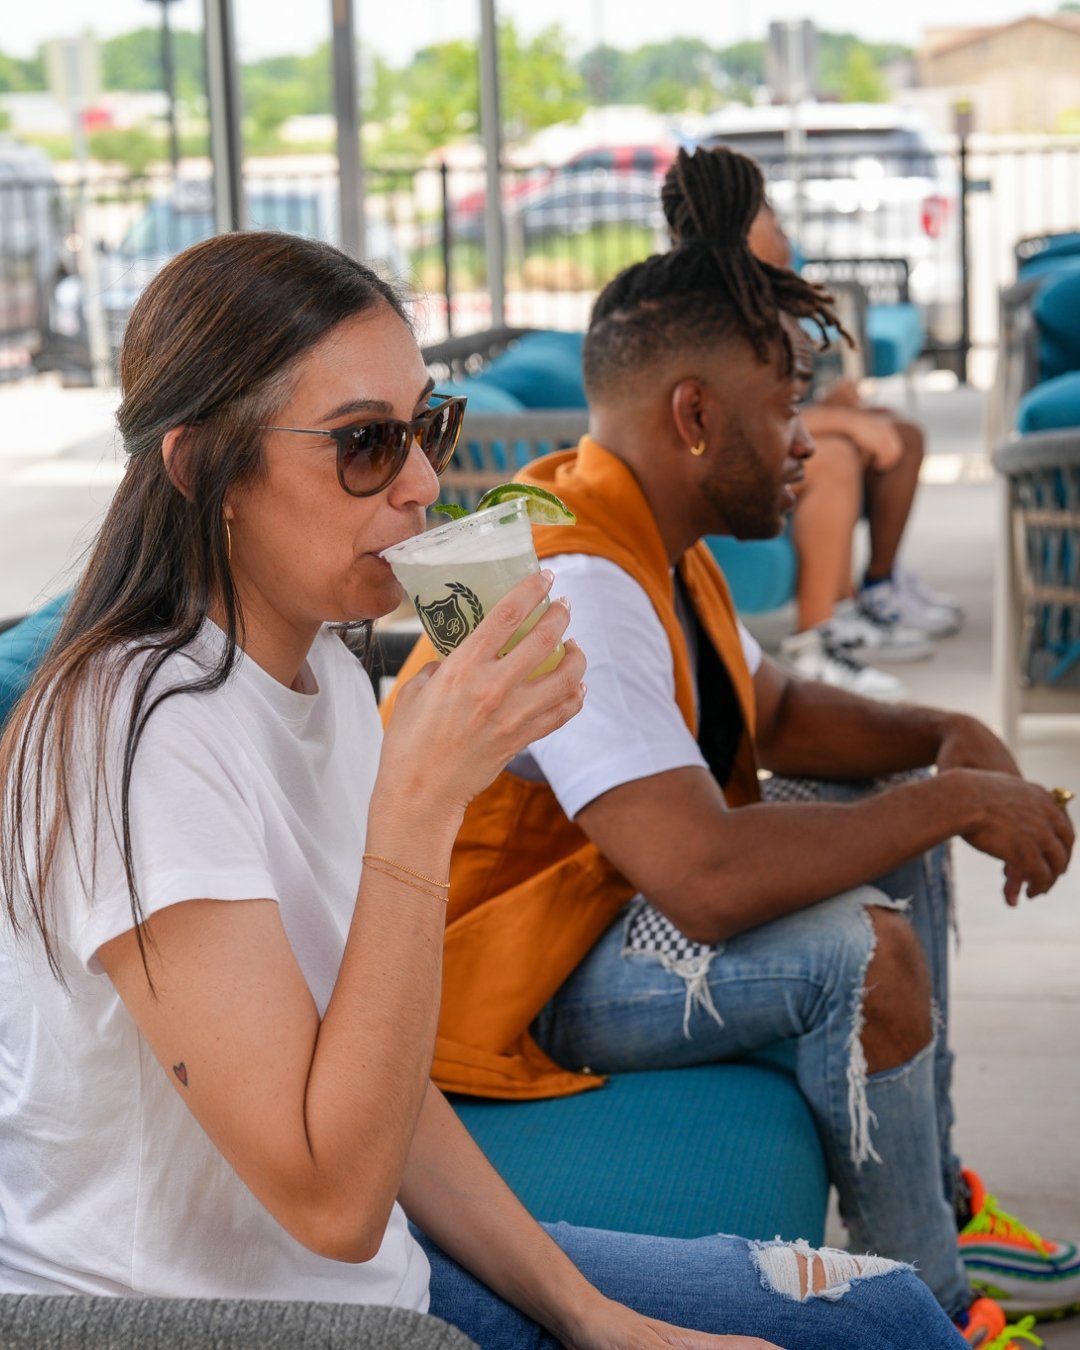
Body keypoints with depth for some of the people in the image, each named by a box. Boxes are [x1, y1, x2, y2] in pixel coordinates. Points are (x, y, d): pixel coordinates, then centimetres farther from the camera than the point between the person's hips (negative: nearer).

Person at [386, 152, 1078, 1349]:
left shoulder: (650, 541, 3)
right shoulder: (572, 585, -30)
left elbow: (772, 712, 17)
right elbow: (708, 879, -39)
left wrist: (946, 739, -1)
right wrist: (955, 803, -26)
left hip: (599, 893, 11)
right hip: (499, 979, -11)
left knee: (897, 826, 13)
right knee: (864, 949, -27)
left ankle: (934, 1203, 21)